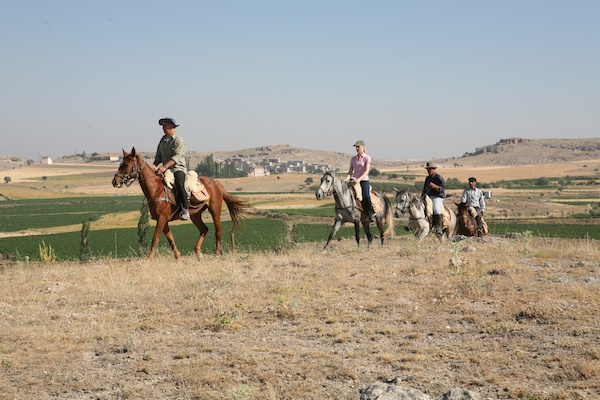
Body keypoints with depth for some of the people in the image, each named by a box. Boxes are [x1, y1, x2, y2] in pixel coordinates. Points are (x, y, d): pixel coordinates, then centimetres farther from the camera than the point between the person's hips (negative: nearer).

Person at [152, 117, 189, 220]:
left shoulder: (179, 140, -8)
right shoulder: (163, 139, 15)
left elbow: (177, 157, -20)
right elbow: (159, 156, 18)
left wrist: (165, 166, -31)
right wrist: (154, 165, -3)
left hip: (178, 168, -8)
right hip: (165, 169, 8)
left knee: (179, 185, -35)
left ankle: (185, 210, -28)